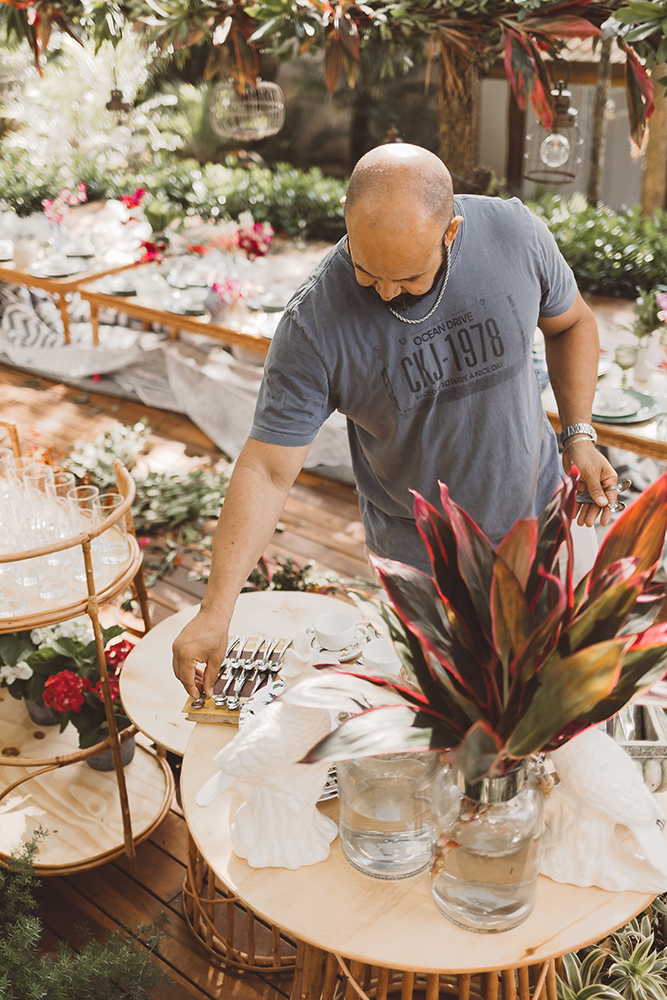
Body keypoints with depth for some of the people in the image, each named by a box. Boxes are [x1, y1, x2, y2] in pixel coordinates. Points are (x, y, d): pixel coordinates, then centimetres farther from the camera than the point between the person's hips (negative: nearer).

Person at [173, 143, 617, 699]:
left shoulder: (516, 235, -18)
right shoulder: (314, 325, -26)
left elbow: (570, 323, 2)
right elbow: (268, 470, -24)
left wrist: (579, 434, -8)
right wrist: (216, 612, -28)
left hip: (537, 515, 3)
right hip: (417, 553, -3)